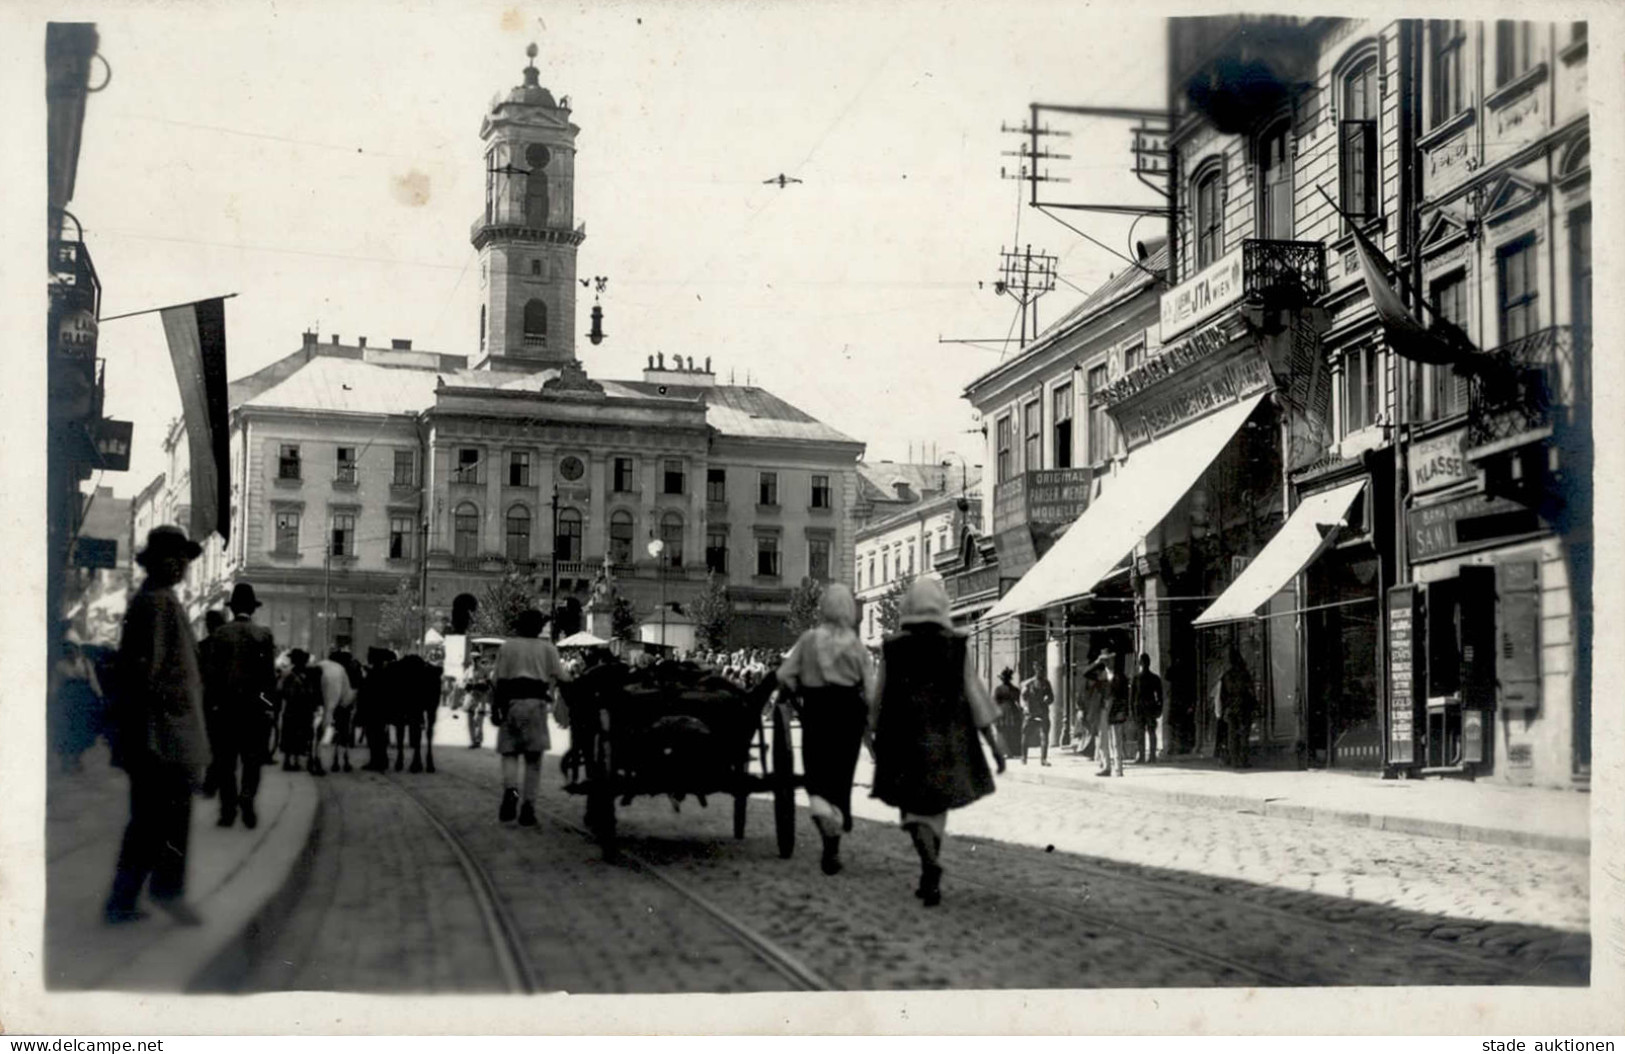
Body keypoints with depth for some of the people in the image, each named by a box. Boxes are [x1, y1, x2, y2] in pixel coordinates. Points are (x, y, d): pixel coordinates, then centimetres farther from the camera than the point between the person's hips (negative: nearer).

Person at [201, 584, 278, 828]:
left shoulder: (219, 634, -2)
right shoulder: (264, 635, -3)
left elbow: (209, 671, -3)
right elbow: (270, 673, -5)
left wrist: (213, 698, 8)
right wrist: (266, 694, 9)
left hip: (225, 706, 0)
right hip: (254, 705, 0)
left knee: (225, 760, 8)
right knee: (252, 758, 8)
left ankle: (228, 809, 6)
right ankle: (246, 795, -16)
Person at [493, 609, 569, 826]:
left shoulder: (506, 646, 7)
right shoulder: (547, 648, 5)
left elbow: (496, 678, 5)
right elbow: (562, 677, 6)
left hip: (509, 702, 1)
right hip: (535, 703, -1)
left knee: (509, 754, 5)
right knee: (533, 758, 5)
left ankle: (510, 790, -23)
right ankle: (528, 806, 1)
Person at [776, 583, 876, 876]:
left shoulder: (808, 640, -4)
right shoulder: (857, 646, -4)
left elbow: (784, 675, -6)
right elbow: (870, 690, -4)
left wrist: (803, 692, 10)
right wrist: (872, 722, 7)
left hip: (815, 710, 0)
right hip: (849, 712, 0)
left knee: (817, 773, 12)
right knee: (841, 776, 10)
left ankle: (819, 802, -22)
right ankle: (832, 849, 10)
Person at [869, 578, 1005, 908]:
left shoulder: (893, 649, -5)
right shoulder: (956, 647, -5)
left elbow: (879, 701, 2)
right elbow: (976, 696, -6)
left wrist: (876, 738, 17)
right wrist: (994, 742, -1)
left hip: (905, 741, -1)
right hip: (947, 741, 1)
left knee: (916, 807, 5)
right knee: (937, 805, 18)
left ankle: (931, 866, -21)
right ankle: (929, 879, 24)